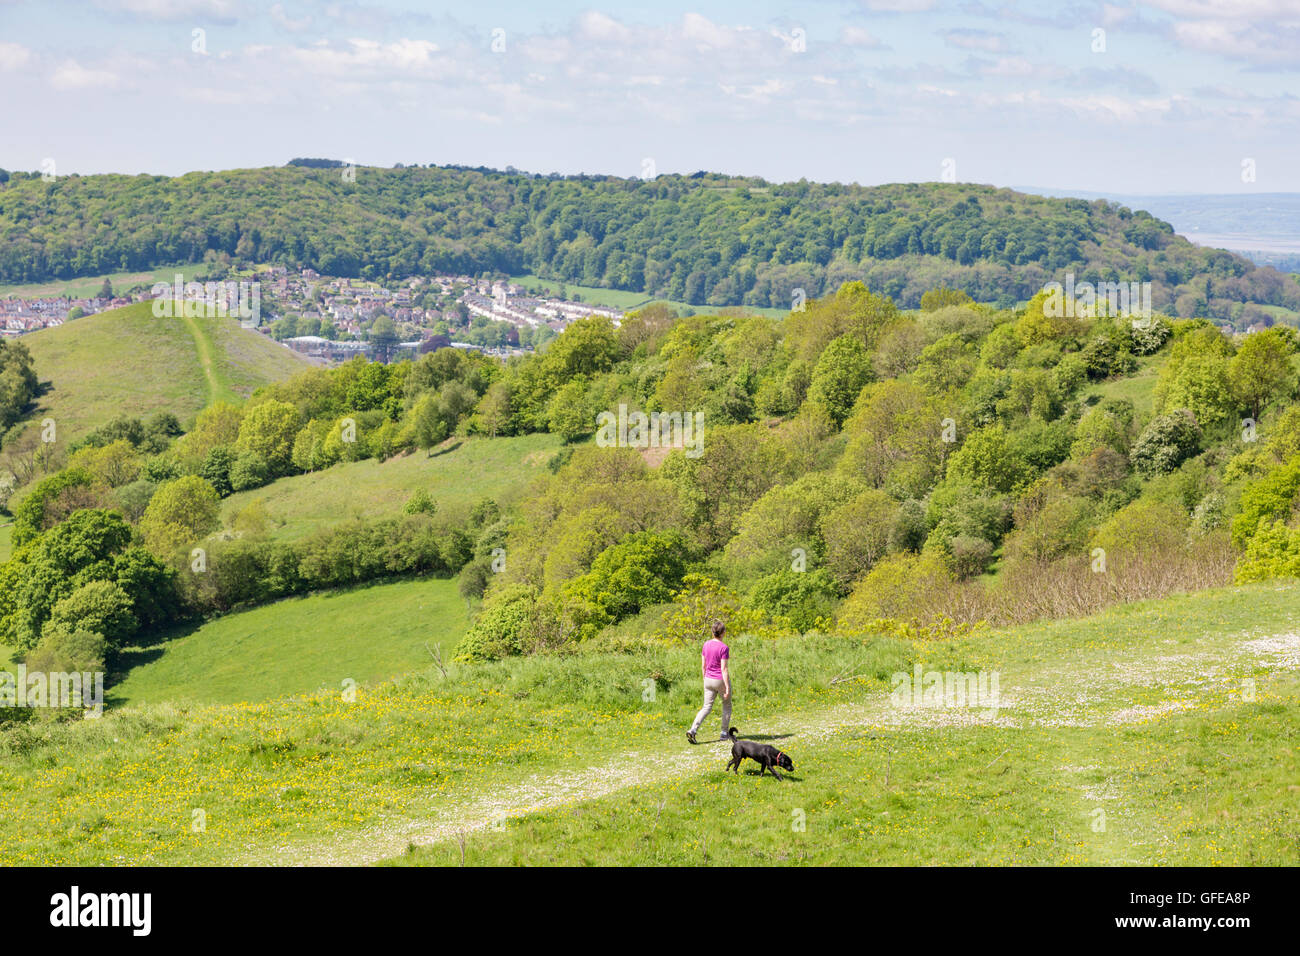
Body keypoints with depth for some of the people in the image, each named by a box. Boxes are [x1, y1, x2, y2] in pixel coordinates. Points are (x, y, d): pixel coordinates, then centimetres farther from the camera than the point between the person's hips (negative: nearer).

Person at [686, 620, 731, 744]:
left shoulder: (706, 645, 0)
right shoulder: (724, 648, -18)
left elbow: (703, 666, 6)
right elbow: (724, 669, -19)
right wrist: (727, 688, -16)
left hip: (709, 680, 5)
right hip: (722, 680, -5)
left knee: (707, 707, 6)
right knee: (727, 705, 17)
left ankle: (692, 730, -12)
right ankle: (724, 733, 20)